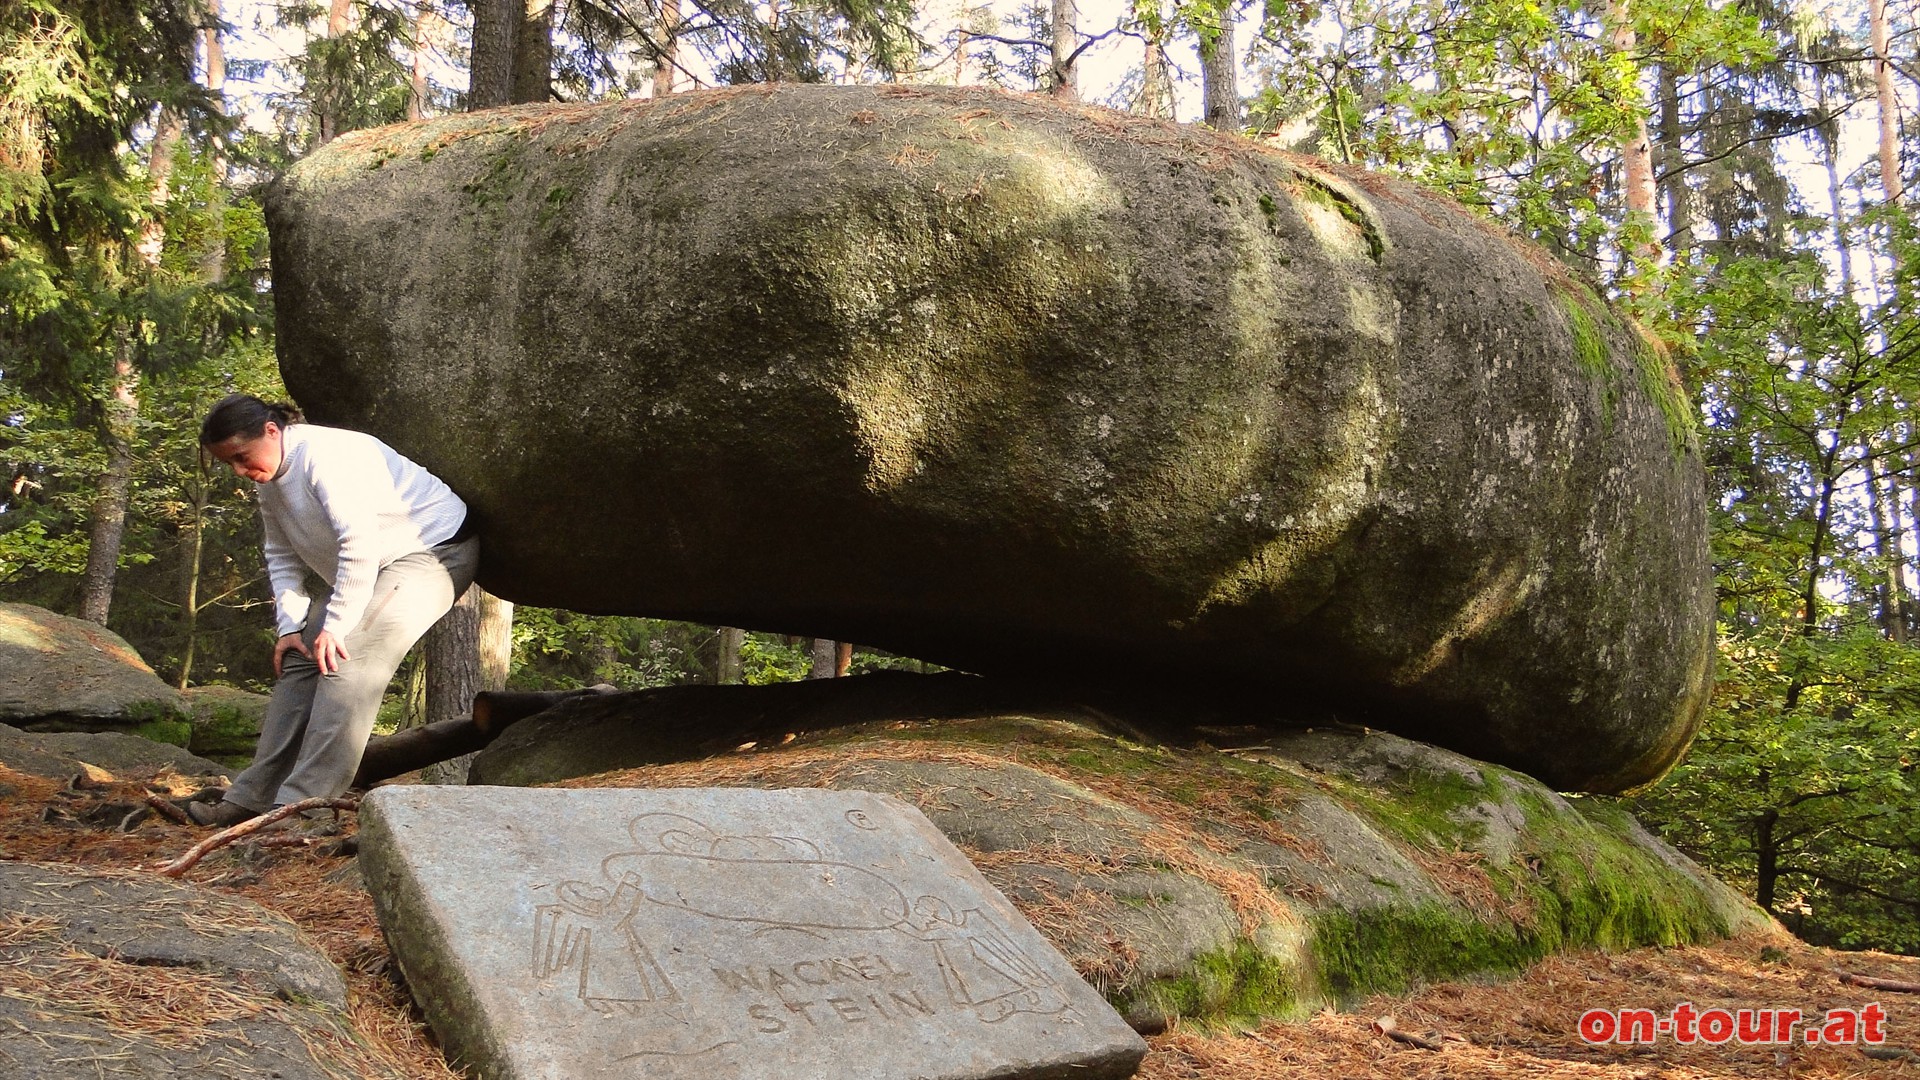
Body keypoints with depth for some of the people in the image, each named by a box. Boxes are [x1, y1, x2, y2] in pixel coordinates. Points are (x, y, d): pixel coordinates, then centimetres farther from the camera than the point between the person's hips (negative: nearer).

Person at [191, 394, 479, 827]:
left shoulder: (325, 454, -25)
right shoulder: (269, 481, 6)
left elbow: (360, 543, -29)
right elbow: (282, 557, 12)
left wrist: (336, 625, -25)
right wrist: (290, 625, 0)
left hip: (434, 549, -10)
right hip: (368, 569, 10)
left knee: (346, 661, -23)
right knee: (301, 659, 4)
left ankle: (302, 804, -22)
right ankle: (252, 799, 9)